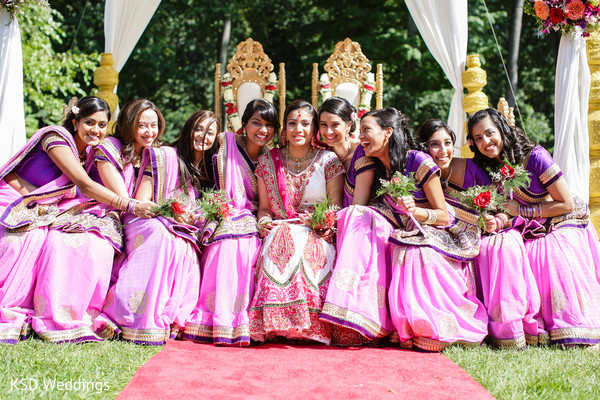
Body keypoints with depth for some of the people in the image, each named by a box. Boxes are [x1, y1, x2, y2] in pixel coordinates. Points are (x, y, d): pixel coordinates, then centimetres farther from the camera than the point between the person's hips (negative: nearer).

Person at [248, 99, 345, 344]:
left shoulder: (329, 161, 8)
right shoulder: (268, 161, 14)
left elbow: (336, 208, 4)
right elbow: (264, 207, 16)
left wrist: (327, 224, -18)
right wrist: (264, 221, -7)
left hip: (316, 235, -1)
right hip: (279, 231, 1)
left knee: (303, 245, -36)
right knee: (277, 239, -35)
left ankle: (309, 325, -27)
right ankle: (275, 324, -28)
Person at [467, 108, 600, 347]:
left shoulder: (535, 156, -16)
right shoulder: (487, 168, 1)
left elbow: (566, 204, -12)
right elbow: (506, 210, 6)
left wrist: (521, 211, -15)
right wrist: (498, 222, -18)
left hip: (561, 228, -4)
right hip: (526, 232, 4)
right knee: (495, 246, -24)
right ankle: (511, 327, -20)